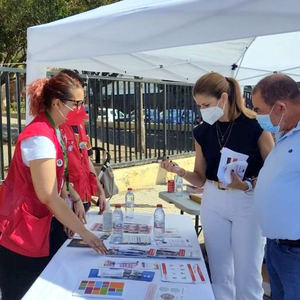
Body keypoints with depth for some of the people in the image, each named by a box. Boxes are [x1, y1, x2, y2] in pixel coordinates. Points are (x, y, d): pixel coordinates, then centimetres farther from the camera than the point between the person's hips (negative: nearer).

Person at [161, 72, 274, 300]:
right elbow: (201, 178, 8)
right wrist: (180, 171, -11)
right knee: (220, 273, 13)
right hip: (213, 202, 4)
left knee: (247, 275, 4)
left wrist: (246, 185, -23)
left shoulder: (254, 124, -11)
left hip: (248, 202, -4)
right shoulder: (202, 131, 3)